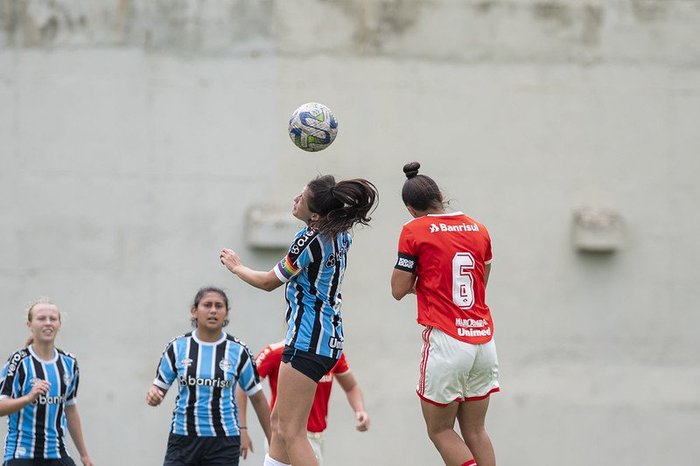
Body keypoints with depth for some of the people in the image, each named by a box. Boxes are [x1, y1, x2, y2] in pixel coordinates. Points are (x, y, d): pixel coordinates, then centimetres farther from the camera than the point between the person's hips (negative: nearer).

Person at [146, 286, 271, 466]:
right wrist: (153, 395, -17)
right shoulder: (177, 348, 1)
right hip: (183, 438, 1)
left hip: (224, 443, -1)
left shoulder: (238, 351, -1)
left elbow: (258, 398, 7)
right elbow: (159, 388, 7)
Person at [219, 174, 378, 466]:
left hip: (308, 341, -10)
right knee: (279, 423, 16)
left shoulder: (309, 241, -21)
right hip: (329, 336, 10)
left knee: (291, 432, -9)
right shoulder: (340, 234, 2)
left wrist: (236, 267, 12)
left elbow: (269, 282, -4)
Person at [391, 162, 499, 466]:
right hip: (484, 341, 5)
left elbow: (399, 289, -3)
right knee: (475, 432, 11)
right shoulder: (478, 229, 10)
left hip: (446, 341, -5)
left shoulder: (414, 231, -5)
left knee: (440, 431, 5)